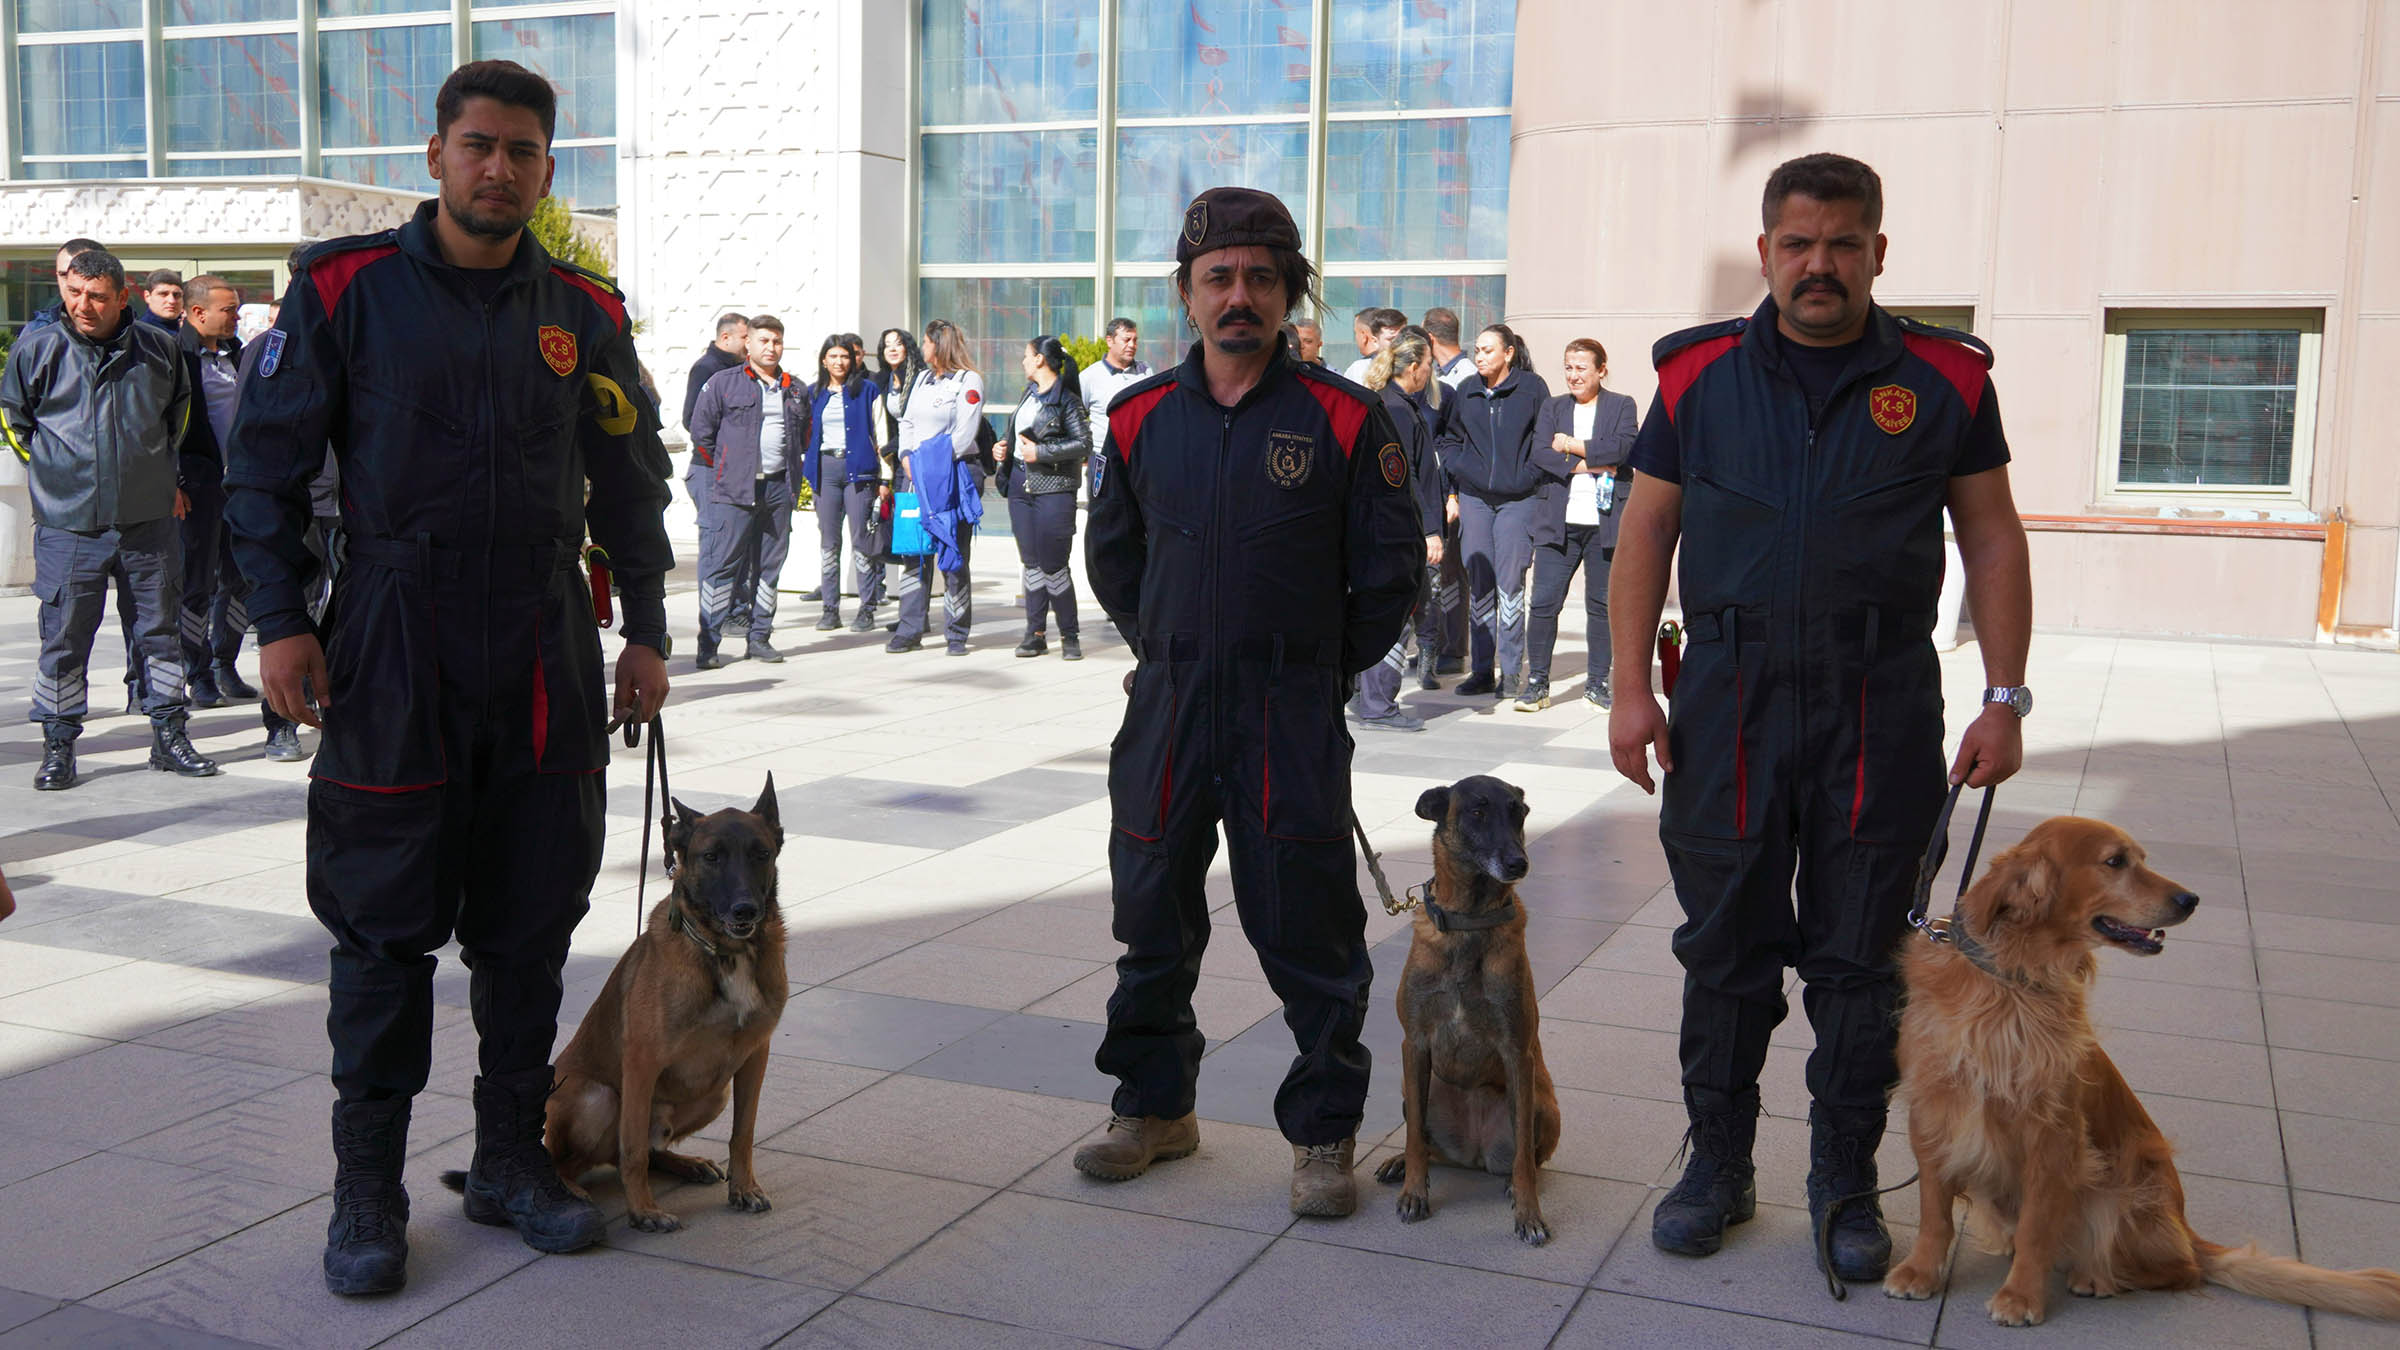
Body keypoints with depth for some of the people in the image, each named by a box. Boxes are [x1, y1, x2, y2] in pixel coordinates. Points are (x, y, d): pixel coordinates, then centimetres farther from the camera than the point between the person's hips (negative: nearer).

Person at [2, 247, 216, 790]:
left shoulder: (158, 348, 1)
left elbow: (178, 411, 19)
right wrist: (55, 471, 7)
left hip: (150, 521, 2)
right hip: (68, 526, -1)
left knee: (160, 630, 8)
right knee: (64, 638, 4)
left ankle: (169, 736, 19)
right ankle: (58, 746, 15)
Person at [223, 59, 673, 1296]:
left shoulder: (584, 312, 8)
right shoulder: (345, 289, -1)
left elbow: (630, 483, 14)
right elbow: (266, 462, 0)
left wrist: (646, 631, 10)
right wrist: (281, 621, -7)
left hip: (547, 663, 3)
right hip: (393, 657, -3)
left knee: (530, 923, 9)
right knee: (385, 928, 2)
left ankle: (511, 1159, 23)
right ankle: (366, 1190, 15)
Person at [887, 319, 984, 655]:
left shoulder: (969, 380, -2)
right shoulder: (921, 378, 20)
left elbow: (965, 432, -10)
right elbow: (907, 422, 19)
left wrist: (939, 467, -15)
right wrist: (907, 460, 2)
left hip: (955, 473, -6)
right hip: (916, 474, 6)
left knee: (953, 555, -4)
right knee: (913, 552, 3)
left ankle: (956, 633, 2)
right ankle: (910, 630, 6)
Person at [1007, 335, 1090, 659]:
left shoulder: (1067, 399, -9)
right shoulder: (1030, 394, 15)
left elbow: (1083, 444, -14)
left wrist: (1041, 452, -15)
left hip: (1054, 487, -7)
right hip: (1021, 485, 7)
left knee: (1054, 565, -5)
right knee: (1032, 562, 7)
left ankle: (1070, 635, 6)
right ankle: (1035, 633, 12)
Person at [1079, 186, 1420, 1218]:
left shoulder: (1343, 420, -4)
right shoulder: (1141, 418, 5)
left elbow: (1390, 569, 2)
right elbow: (1111, 556, 19)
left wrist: (1323, 670, 5)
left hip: (1293, 715, -3)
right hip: (1167, 706, 4)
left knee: (1309, 930, 2)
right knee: (1152, 914, 13)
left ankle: (1323, 1132, 17)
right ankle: (1154, 1105, 30)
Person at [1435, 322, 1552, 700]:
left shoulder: (1532, 388, -2)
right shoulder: (1466, 392, 9)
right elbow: (1448, 438, 21)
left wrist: (1530, 476, -6)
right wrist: (1455, 475, 10)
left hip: (1518, 499, -4)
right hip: (1474, 498, 4)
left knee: (1510, 587, -5)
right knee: (1478, 589, 4)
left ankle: (1510, 674, 3)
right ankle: (1481, 671, 11)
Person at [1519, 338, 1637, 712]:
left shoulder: (1622, 407, 9)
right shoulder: (1553, 408, 14)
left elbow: (1622, 446, -11)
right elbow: (1540, 456, 0)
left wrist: (1572, 446, -7)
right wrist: (1589, 464, -8)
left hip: (1605, 523, -1)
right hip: (1558, 522, 1)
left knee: (1602, 605, 4)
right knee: (1544, 603, -6)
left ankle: (1597, 682, 15)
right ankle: (1537, 683, 3)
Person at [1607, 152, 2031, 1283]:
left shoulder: (1943, 378, 3)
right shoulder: (1699, 374, 3)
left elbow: (1993, 540, 6)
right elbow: (1644, 534, 5)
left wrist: (2004, 699, 0)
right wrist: (1631, 688, -2)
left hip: (1882, 709, 0)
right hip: (1728, 700, 1)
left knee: (1859, 958, 8)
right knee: (1724, 948, 9)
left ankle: (1846, 1181, 24)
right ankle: (1718, 1166, 25)